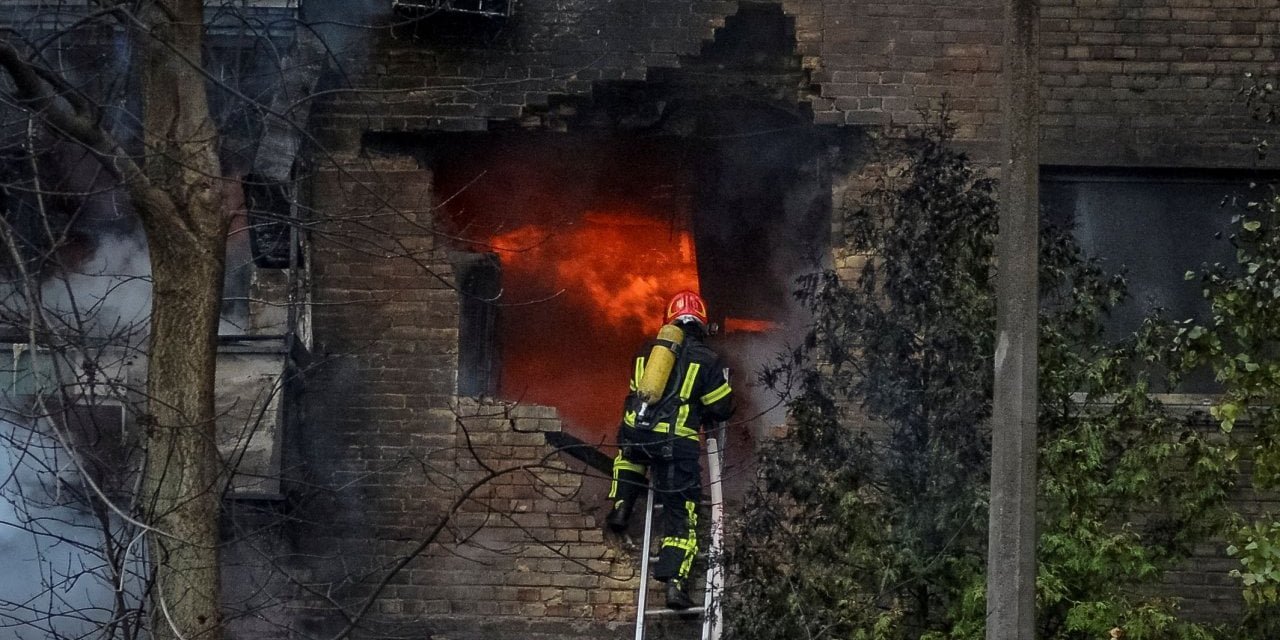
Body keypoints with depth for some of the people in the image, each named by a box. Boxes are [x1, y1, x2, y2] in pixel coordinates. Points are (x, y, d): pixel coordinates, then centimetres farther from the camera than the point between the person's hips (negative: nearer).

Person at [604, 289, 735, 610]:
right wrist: (701, 414, 31)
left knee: (629, 457, 42)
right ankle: (675, 582, -8)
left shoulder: (646, 352, 18)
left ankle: (620, 505, 23)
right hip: (677, 441, -3)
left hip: (635, 431, 3)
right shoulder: (707, 359, 6)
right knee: (681, 515, 4)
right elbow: (723, 408, 9)